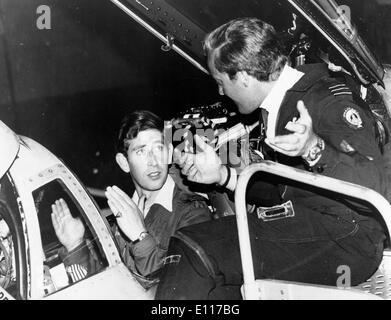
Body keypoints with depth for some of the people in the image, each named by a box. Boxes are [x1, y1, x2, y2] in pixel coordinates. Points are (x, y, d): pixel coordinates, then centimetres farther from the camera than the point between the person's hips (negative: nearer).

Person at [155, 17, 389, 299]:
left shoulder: (329, 97, -12)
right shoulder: (276, 107, 15)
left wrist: (314, 148, -38)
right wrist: (223, 174, 8)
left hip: (344, 238, -8)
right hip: (299, 225, 9)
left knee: (192, 252, -21)